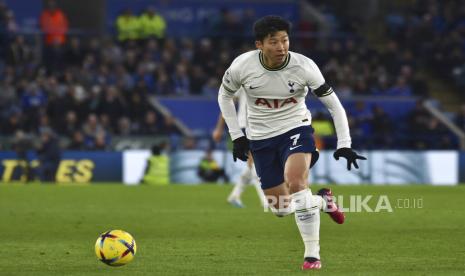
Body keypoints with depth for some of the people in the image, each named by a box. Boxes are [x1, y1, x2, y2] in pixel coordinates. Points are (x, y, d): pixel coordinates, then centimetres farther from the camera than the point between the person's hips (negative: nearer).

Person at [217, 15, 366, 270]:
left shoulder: (303, 66, -18)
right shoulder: (242, 65, -15)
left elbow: (334, 105, -10)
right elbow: (224, 96, 5)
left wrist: (344, 145, -16)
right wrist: (236, 135, 1)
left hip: (295, 129, -3)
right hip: (260, 138, 3)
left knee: (295, 182, -31)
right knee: (280, 209, 3)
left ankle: (312, 253, -20)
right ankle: (323, 201, 35)